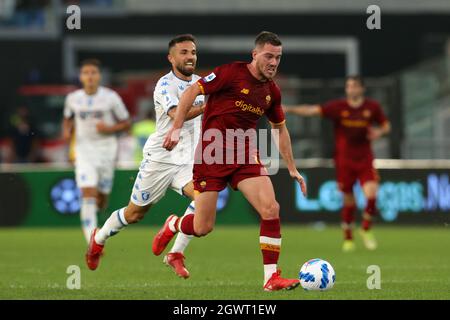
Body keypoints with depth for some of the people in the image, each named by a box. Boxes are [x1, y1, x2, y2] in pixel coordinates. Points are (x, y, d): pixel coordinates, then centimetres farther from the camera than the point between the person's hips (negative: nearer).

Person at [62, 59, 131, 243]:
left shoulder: (111, 97, -5)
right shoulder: (73, 98, 1)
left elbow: (126, 123, 1)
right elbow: (68, 119, 20)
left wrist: (109, 129, -17)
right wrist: (67, 132, -2)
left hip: (106, 150, 0)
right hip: (84, 150, 0)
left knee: (101, 198, 7)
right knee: (88, 193, -16)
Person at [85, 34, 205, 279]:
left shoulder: (199, 82, 7)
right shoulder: (166, 85, -16)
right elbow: (177, 115, -35)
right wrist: (208, 105, -44)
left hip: (187, 162, 5)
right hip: (160, 159, -5)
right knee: (134, 214, 8)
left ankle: (176, 254, -12)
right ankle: (98, 240, 38)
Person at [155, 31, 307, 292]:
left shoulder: (272, 91, 8)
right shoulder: (231, 73, -11)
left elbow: (280, 128, 22)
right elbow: (192, 92, -10)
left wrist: (292, 168, 22)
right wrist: (177, 128, -17)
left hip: (246, 156, 5)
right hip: (213, 153, -5)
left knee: (271, 209, -16)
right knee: (203, 228, -3)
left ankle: (271, 277, -9)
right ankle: (173, 225, 34)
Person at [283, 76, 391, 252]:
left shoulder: (372, 107, 0)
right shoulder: (338, 106, -5)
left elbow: (386, 125, 13)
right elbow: (313, 110, -15)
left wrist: (379, 132, -10)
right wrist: (290, 109, -27)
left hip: (365, 160, 1)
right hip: (344, 161, -1)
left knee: (371, 194, -17)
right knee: (348, 201, 4)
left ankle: (366, 230, 8)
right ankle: (348, 239, 21)